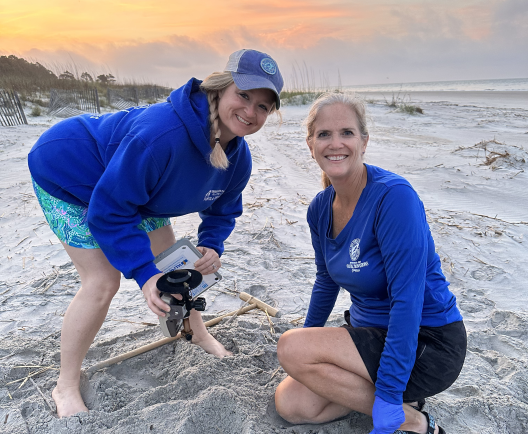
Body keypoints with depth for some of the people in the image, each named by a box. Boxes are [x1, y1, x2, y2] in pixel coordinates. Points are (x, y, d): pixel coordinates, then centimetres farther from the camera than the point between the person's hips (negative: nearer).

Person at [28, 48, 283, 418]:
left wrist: (211, 247, -20)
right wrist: (144, 273, -33)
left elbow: (222, 210, 0)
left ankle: (199, 334, 36)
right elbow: (108, 211, -34)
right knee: (103, 281, -12)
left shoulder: (239, 159, -17)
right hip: (67, 174, -6)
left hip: (136, 186, 7)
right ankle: (66, 386, 10)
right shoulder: (161, 134, -42)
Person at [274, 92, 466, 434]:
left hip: (427, 346, -7)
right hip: (372, 333, 7)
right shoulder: (320, 208, -2)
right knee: (290, 404, -3)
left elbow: (408, 300, -26)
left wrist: (388, 406, -23)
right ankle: (390, 391, 11)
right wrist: (309, 337, 23)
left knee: (290, 348, -20)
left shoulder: (394, 196, -24)